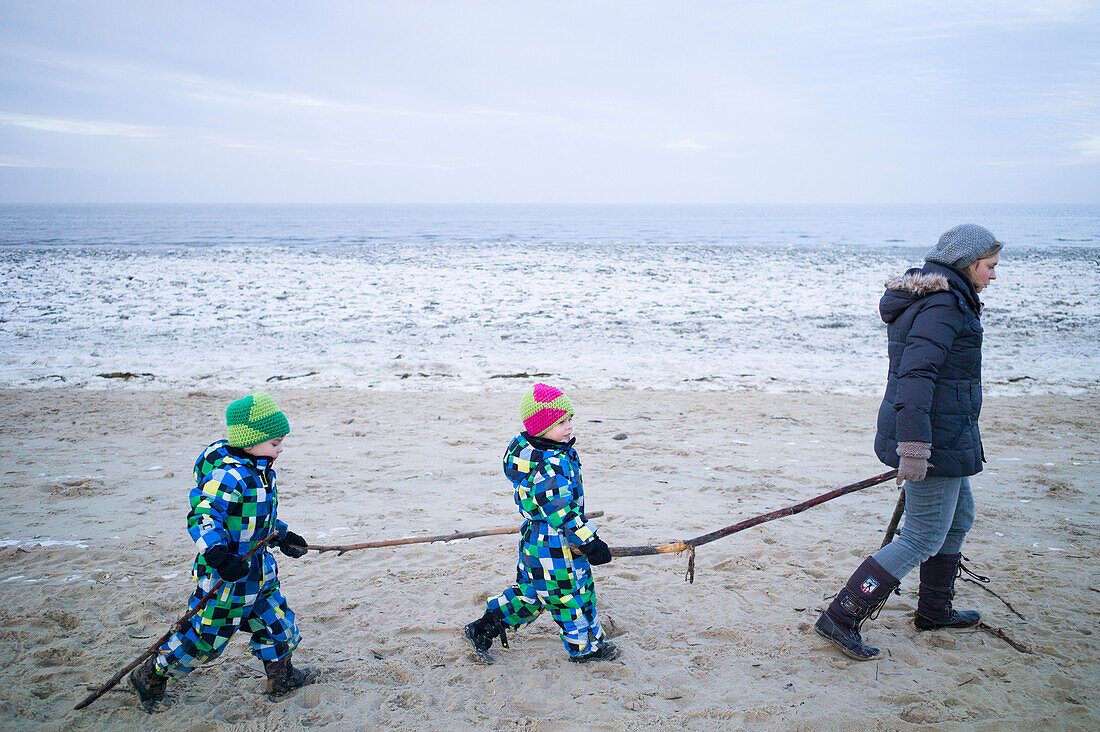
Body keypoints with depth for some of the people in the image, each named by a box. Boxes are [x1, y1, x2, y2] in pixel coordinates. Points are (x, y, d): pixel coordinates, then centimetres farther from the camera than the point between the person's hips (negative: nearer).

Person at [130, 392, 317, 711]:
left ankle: (281, 677, 39)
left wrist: (281, 535, 21)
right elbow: (202, 517, -32)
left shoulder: (260, 471, 6)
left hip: (259, 570, 9)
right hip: (226, 576, -9)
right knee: (206, 636, 4)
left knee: (275, 620, 18)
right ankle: (150, 677, 25)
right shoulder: (228, 476, -26)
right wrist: (218, 555, -44)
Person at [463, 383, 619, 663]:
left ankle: (485, 627, 27)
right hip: (555, 546, -10)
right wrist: (590, 544, -23)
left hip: (534, 538, 10)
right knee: (572, 593, 10)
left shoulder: (528, 448, 2)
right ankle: (584, 647, 29)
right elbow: (563, 513, -29)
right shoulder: (551, 466, -30)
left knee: (530, 591, 23)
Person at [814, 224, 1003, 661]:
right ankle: (840, 618, -5)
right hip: (936, 439, -11)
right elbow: (917, 375, -28)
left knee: (958, 518, 23)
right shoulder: (943, 305, -18)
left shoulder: (925, 300, 14)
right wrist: (915, 447, -31)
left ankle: (935, 611, 37)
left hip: (943, 436, 11)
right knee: (924, 538, -5)